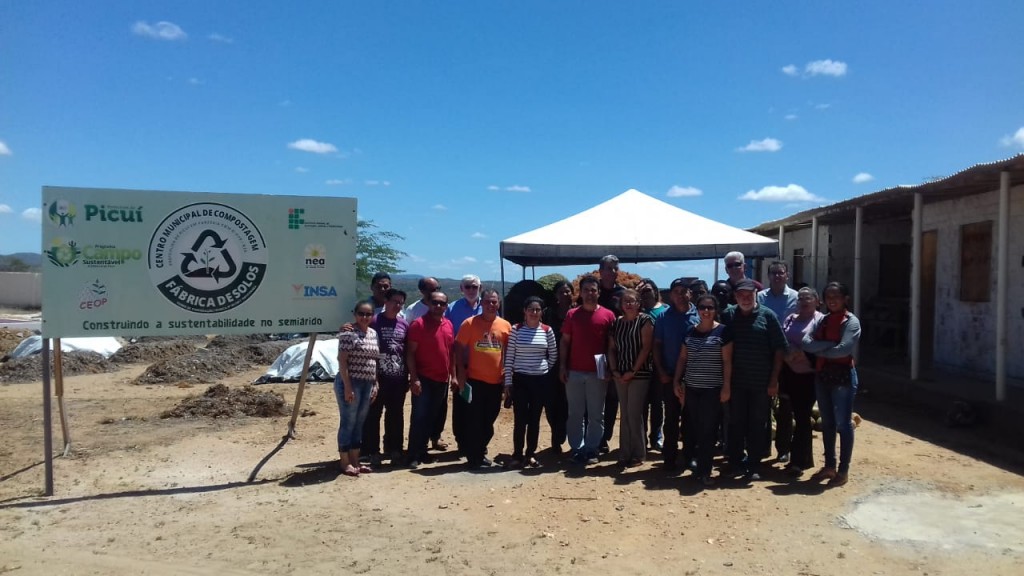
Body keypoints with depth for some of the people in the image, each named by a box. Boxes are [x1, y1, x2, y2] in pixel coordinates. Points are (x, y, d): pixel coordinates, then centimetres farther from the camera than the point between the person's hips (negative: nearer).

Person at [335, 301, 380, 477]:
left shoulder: (373, 333, 12)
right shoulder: (348, 334, -12)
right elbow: (342, 361, -15)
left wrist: (375, 384, 13)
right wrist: (347, 387, -20)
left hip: (367, 384, 8)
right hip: (350, 382, -8)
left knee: (359, 423, 13)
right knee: (348, 422, 0)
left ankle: (355, 461, 21)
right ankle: (345, 463, 8)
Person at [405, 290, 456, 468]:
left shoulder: (449, 325, 10)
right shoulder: (418, 323, -9)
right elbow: (410, 352, -11)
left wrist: (453, 375, 11)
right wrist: (414, 378, -17)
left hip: (442, 380, 6)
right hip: (423, 379, -6)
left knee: (431, 418, 12)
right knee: (419, 417, -4)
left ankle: (422, 451, 23)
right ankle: (413, 455, 3)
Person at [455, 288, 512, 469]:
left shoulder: (506, 326, 3)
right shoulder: (470, 323, -6)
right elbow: (459, 348, -3)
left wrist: (508, 376, 8)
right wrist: (461, 373, -9)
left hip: (497, 381, 3)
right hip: (475, 379, -3)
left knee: (489, 421, 14)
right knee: (474, 420, 2)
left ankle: (480, 451, 31)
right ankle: (474, 456, 13)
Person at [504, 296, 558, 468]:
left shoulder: (547, 330, 0)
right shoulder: (516, 329, -4)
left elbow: (553, 356, 10)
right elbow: (509, 356, -3)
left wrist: (543, 369, 8)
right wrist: (508, 380, -5)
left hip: (541, 380, 2)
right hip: (520, 379, -2)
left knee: (534, 419, 9)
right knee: (520, 419, -1)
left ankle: (530, 454, 20)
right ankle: (517, 455, 10)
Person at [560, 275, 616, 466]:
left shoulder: (608, 315, 1)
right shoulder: (572, 314, 5)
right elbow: (564, 342, 6)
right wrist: (562, 366, -1)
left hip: (598, 373, -1)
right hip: (574, 372, 1)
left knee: (596, 414, 6)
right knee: (575, 413, 5)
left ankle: (591, 449, 15)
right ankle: (577, 448, 13)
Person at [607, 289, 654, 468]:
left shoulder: (645, 320, -5)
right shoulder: (617, 322, 10)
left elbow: (646, 347, -11)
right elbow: (611, 349, 11)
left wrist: (633, 371, -14)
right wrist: (614, 370, -2)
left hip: (639, 374, -5)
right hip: (620, 375, 5)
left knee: (634, 415, -4)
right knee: (624, 415, 9)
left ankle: (638, 455, 7)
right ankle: (625, 454, 16)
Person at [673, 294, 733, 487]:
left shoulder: (723, 331, -4)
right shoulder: (690, 332, 9)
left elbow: (727, 361, -6)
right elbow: (682, 358, 12)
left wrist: (726, 386, -10)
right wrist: (676, 381, 6)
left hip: (713, 389, -4)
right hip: (691, 388, 4)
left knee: (708, 430, -1)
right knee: (693, 428, 7)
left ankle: (704, 471, 6)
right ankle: (697, 464, 19)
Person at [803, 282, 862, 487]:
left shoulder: (851, 321, -7)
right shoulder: (821, 320, 11)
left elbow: (843, 349, -20)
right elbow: (806, 342, -3)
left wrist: (819, 350, -7)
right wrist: (829, 344, -16)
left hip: (843, 375, -6)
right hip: (822, 375, 6)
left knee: (843, 423, 1)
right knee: (827, 423, 14)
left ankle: (843, 470, 10)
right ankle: (829, 466, 25)